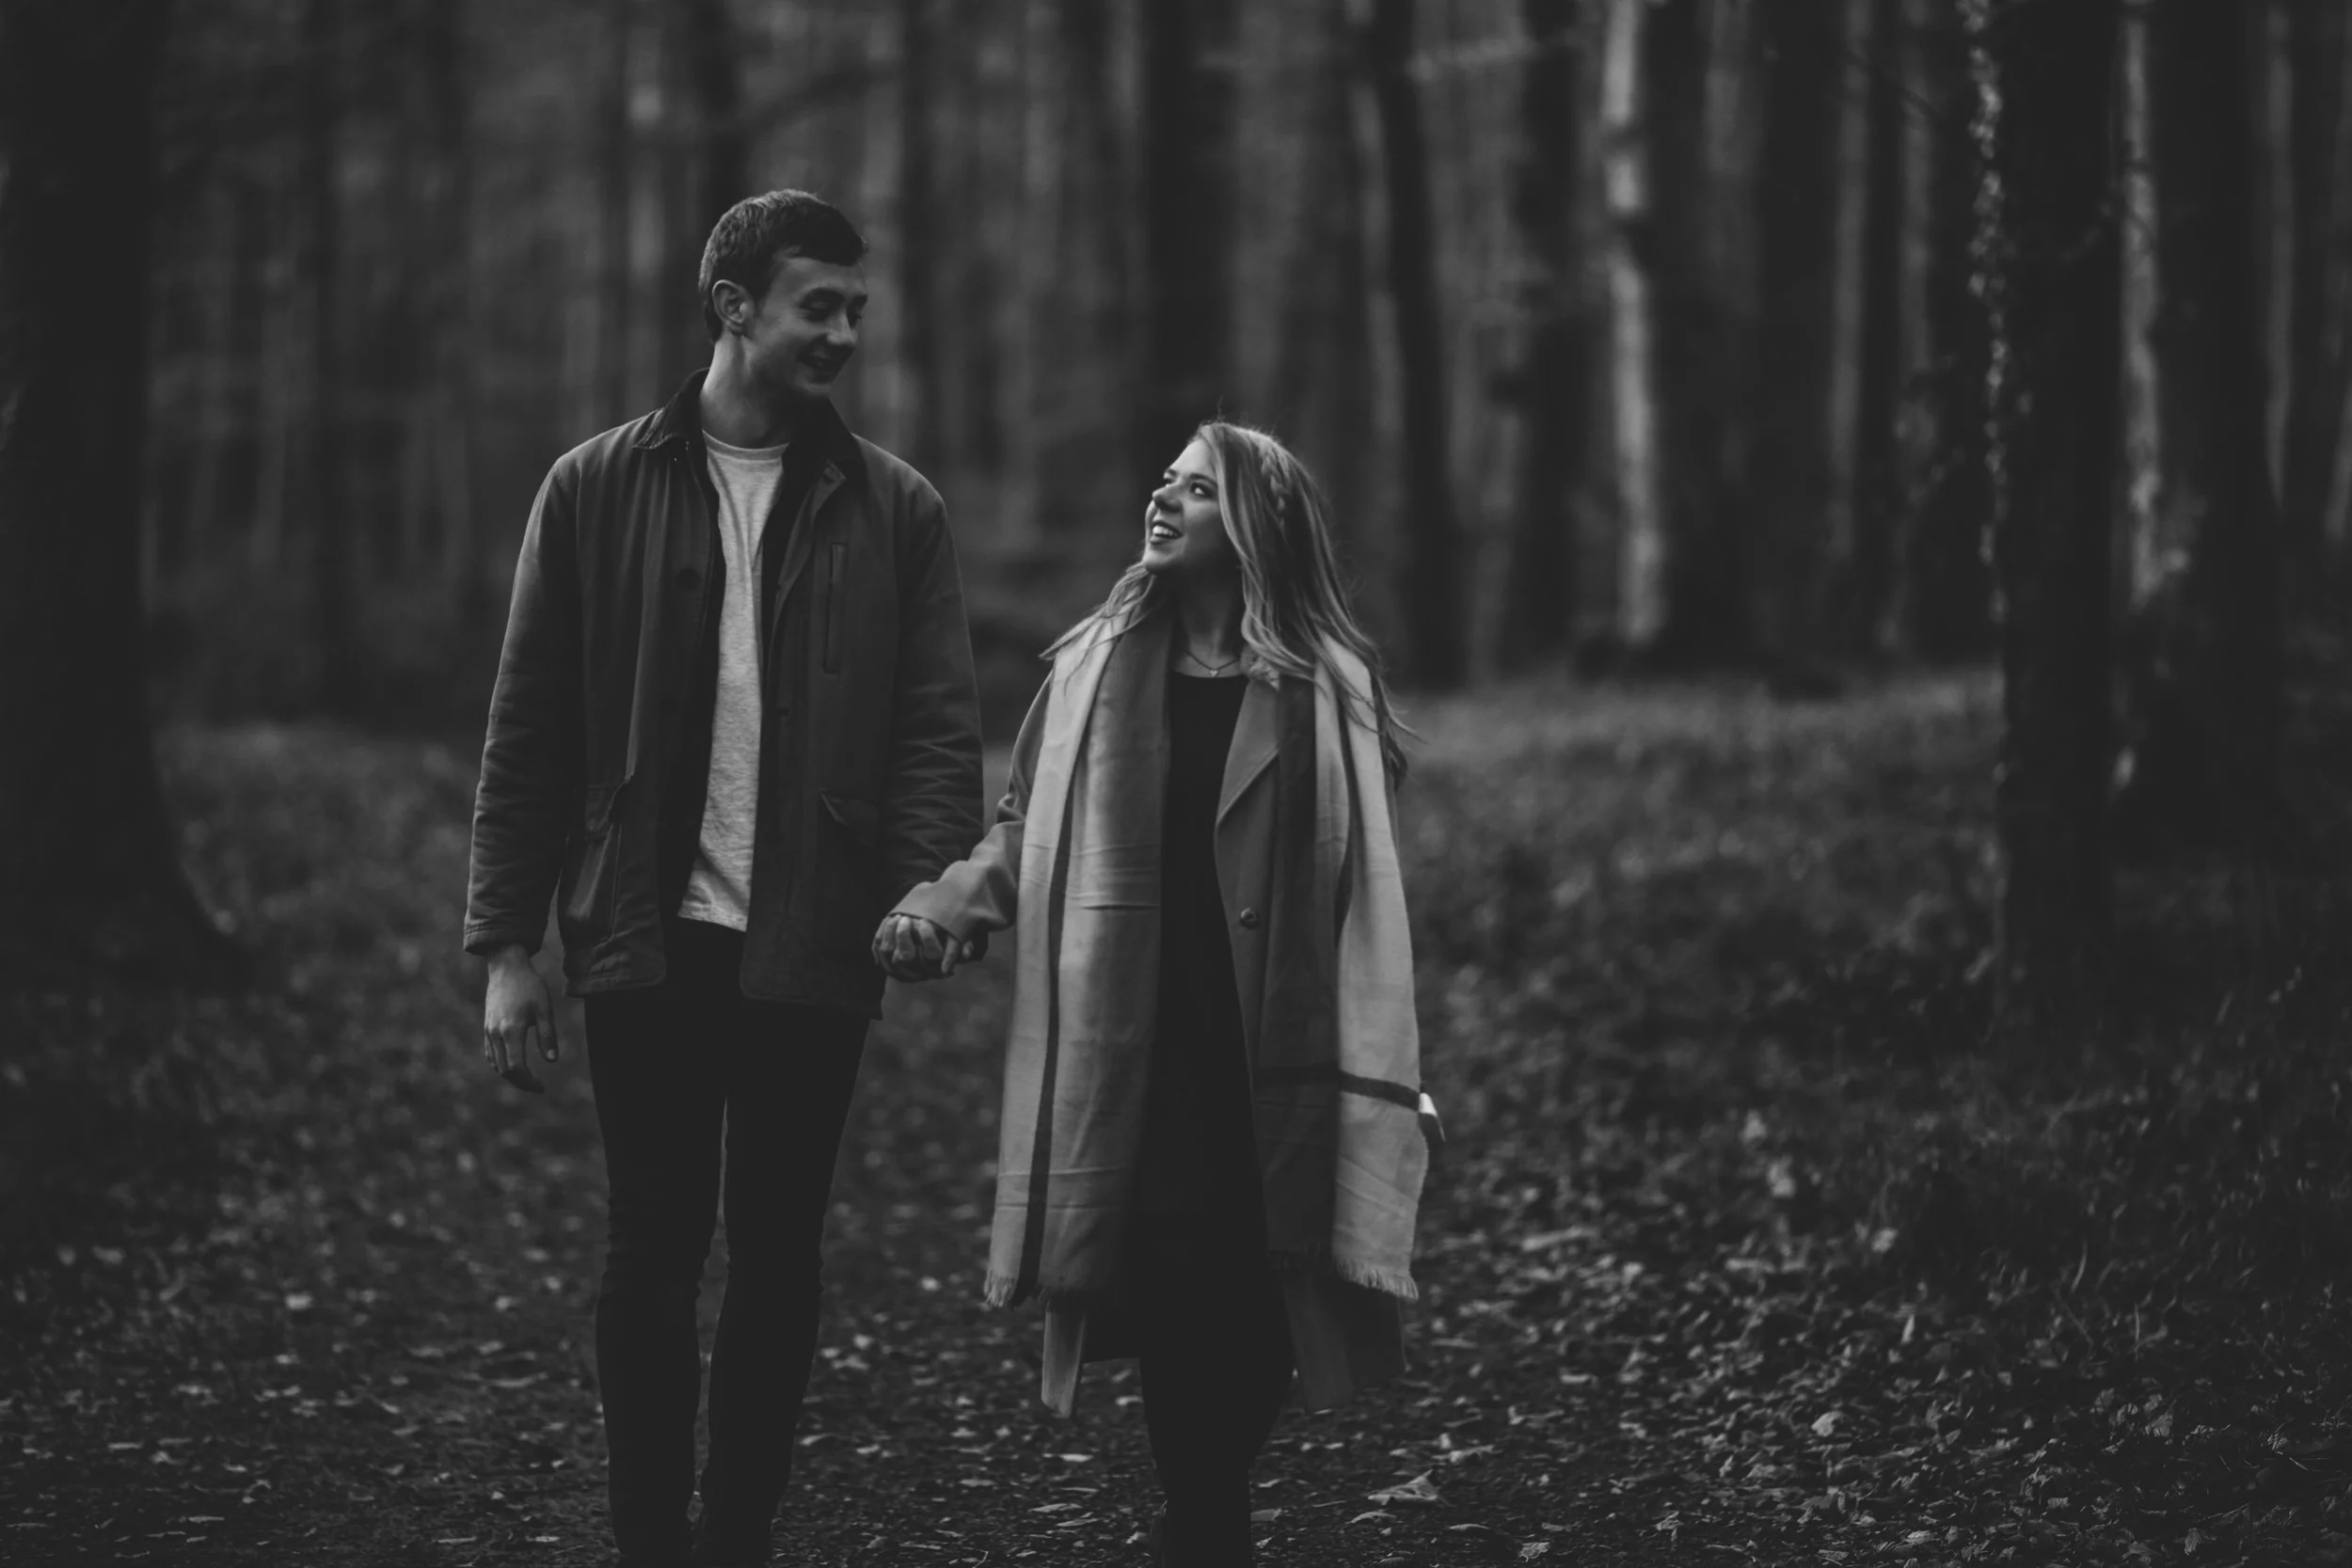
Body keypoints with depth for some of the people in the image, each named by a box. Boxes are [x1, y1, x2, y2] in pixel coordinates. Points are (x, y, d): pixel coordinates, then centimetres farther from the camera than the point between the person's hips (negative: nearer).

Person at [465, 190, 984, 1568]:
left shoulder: (897, 511, 5)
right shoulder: (598, 490, 3)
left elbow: (941, 728, 0)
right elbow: (530, 731, 3)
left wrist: (925, 890, -16)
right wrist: (508, 945, -1)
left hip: (810, 950, 1)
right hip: (646, 940, 0)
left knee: (777, 1257, 6)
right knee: (654, 1254, 5)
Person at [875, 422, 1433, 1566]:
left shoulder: (1325, 692, 4)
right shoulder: (1095, 669, 9)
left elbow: (1363, 902, 3)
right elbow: (1026, 838, 13)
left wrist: (1385, 1089, -2)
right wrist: (942, 910, -7)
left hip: (1267, 1072, -1)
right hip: (1133, 1066, 1)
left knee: (1250, 1315, -4)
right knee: (1168, 1303, -5)